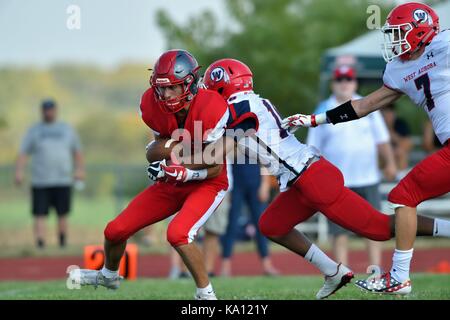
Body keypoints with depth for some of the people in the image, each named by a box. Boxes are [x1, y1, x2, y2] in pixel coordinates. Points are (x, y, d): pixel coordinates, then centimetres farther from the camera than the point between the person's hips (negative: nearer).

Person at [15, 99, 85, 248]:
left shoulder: (67, 129, 14)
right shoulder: (34, 131, 9)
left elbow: (77, 152, 20)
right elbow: (23, 153, 4)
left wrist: (80, 170, 6)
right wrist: (19, 172, -11)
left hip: (63, 181, 1)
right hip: (40, 182, -1)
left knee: (62, 216, 2)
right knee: (39, 215, -9)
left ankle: (63, 246, 17)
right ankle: (40, 245, -14)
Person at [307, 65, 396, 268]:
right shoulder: (323, 111, 4)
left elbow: (382, 139, 13)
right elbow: (313, 149, 5)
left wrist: (389, 163, 6)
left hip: (367, 180, 1)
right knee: (339, 229, -3)